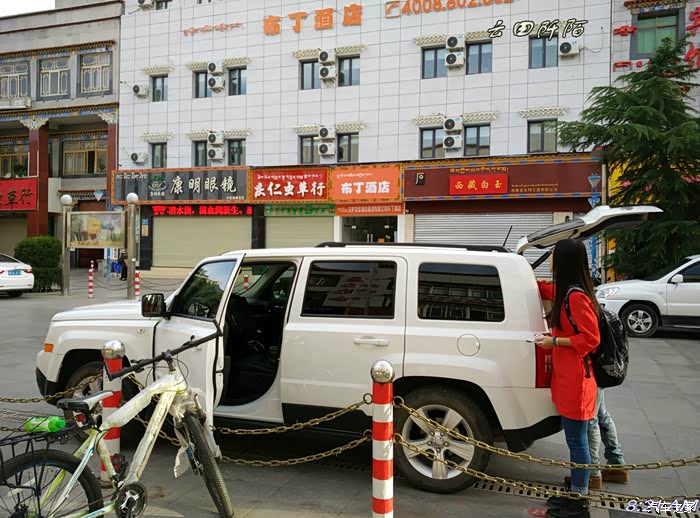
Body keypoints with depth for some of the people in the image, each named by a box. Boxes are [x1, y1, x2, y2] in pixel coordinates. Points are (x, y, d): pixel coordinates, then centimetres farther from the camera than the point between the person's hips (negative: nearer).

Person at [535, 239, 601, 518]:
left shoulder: (577, 296, -20)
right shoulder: (565, 291, 9)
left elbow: (591, 338, -19)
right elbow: (546, 289, 32)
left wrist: (554, 342, -16)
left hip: (575, 378, -10)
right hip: (567, 376, 10)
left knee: (577, 440, 0)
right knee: (575, 438, 17)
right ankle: (575, 493, 29)